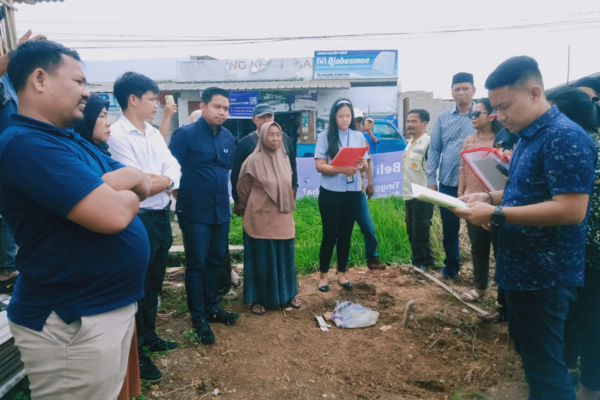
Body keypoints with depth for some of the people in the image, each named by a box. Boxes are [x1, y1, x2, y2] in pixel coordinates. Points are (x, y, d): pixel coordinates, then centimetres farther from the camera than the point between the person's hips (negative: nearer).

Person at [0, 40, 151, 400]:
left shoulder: (74, 141, 11)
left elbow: (144, 184, 7)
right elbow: (114, 215, -29)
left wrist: (116, 185, -15)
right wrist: (126, 193, -6)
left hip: (111, 306, 9)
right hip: (73, 323, -9)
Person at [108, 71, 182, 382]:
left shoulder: (154, 133, 11)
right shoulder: (116, 134, -14)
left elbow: (174, 168, 3)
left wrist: (162, 180, -17)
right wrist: (162, 180, -5)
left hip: (162, 217, 8)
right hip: (139, 220, -8)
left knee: (155, 283, 20)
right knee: (138, 287, 6)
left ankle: (150, 337, 39)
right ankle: (136, 352, 23)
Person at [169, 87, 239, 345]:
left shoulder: (228, 137, 5)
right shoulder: (185, 134, -11)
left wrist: (224, 195, 14)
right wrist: (181, 195, -8)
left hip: (221, 210, 6)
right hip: (195, 212, -5)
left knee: (215, 260, 16)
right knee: (196, 264, 5)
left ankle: (212, 307, 32)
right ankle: (198, 317, 18)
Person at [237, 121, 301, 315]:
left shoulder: (284, 159, 4)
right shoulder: (253, 161, -13)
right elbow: (242, 190, 0)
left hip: (283, 219, 5)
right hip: (260, 219, -5)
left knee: (284, 258, 14)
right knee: (261, 260, 5)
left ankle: (288, 295, 30)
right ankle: (258, 299, 20)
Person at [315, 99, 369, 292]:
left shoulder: (358, 137, 5)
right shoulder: (325, 137, -5)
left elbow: (364, 166, 6)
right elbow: (319, 166, -11)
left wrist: (361, 164, -18)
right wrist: (341, 169, -25)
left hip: (353, 193, 3)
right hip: (330, 193, -3)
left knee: (346, 235, 12)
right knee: (330, 235, 3)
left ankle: (342, 273, 25)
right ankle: (323, 275, 18)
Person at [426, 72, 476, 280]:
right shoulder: (442, 118, 7)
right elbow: (434, 149, 6)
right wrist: (431, 179, 0)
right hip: (447, 184, 3)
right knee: (449, 230, 13)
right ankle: (451, 267, 31)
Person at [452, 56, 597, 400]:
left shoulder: (564, 137, -20)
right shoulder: (529, 137, 11)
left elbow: (571, 209, -27)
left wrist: (496, 214, -26)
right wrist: (490, 197, 4)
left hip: (546, 275, -10)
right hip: (522, 268, 10)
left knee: (544, 364, 3)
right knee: (529, 350, 23)